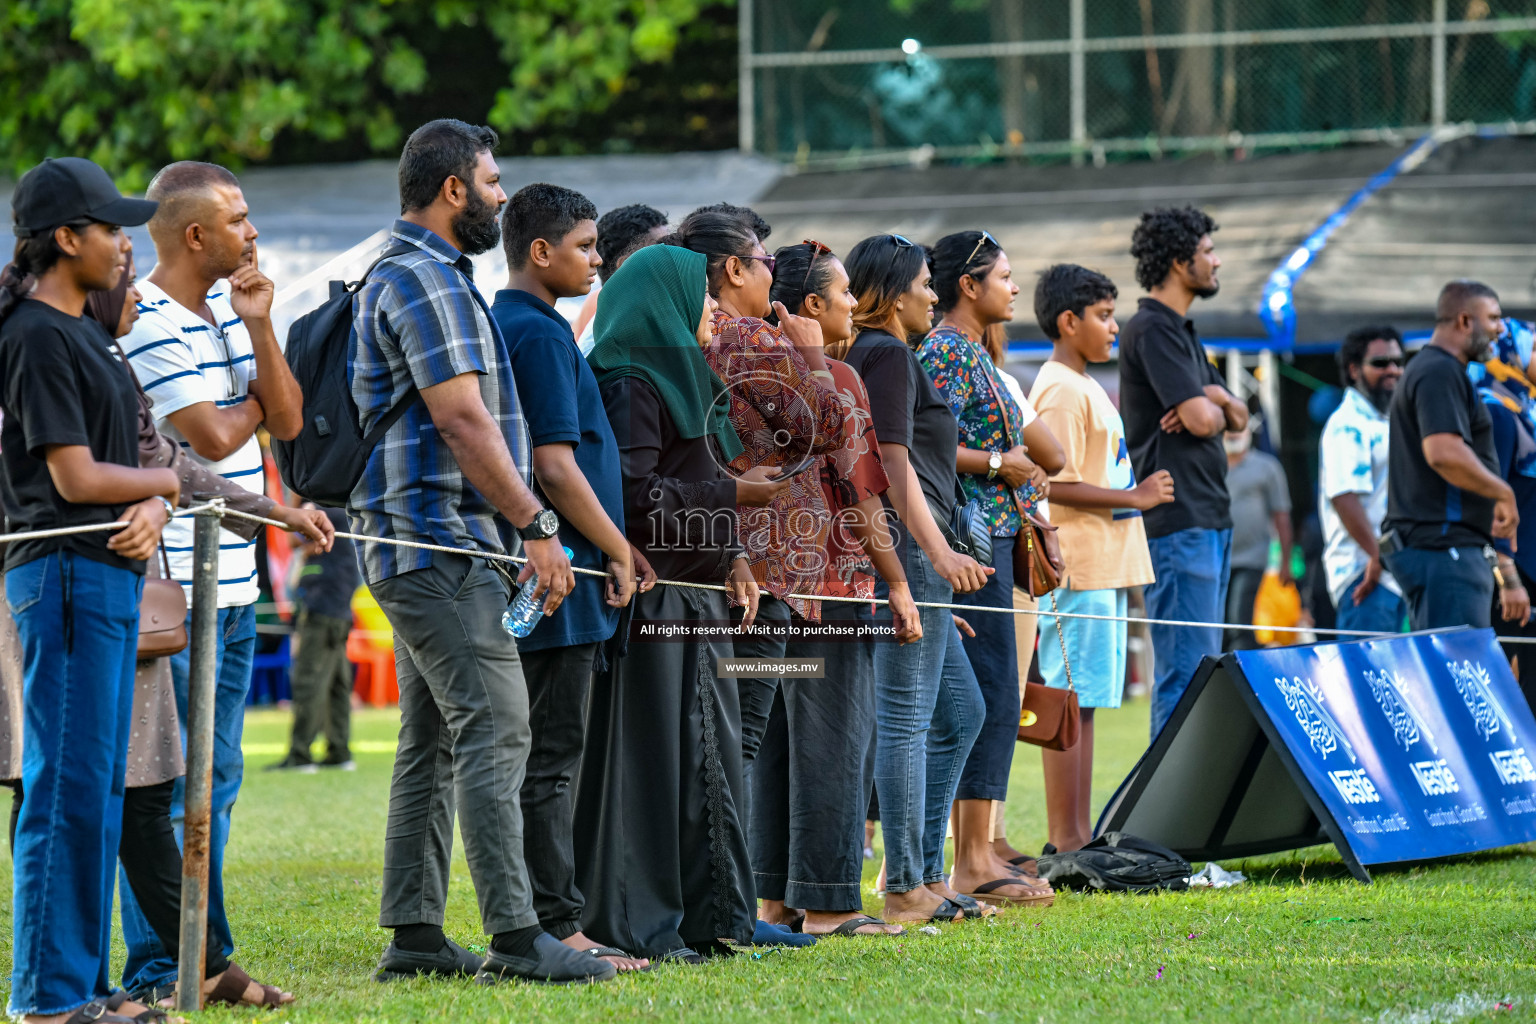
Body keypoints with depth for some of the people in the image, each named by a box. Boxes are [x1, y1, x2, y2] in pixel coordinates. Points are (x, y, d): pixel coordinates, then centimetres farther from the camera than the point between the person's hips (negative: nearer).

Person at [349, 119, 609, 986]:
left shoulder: (422, 277, 21)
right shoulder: (425, 282, -13)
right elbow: (462, 421, -19)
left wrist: (520, 525, 22)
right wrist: (537, 526, -17)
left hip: (428, 548, 11)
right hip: (441, 545, -11)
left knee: (434, 738, 11)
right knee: (494, 730, -13)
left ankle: (414, 933, 13)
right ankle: (517, 938, -15)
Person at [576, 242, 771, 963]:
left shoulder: (685, 380, 19)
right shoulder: (630, 384, -12)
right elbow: (636, 493, -21)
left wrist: (731, 557, 10)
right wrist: (731, 495, -17)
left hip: (695, 594, 10)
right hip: (650, 598, -10)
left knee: (705, 753, 10)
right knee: (646, 755, -7)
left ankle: (705, 913, 15)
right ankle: (635, 923, -5)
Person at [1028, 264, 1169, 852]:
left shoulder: (1085, 387, 20)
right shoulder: (1062, 391, -13)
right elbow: (1056, 484, -20)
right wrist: (1135, 497, -15)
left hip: (1103, 568, 10)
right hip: (1078, 569, -10)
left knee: (1086, 701, 11)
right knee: (1070, 701, -9)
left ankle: (1078, 836, 14)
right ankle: (1065, 842, -9)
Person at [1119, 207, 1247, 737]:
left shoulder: (1181, 331, 20)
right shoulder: (1151, 330, -11)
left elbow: (1236, 417, 18)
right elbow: (1200, 419, -19)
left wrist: (1214, 400, -4)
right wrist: (1213, 406, 3)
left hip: (1209, 519, 10)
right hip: (1176, 522, -10)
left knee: (1203, 669, 12)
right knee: (1186, 671, -10)